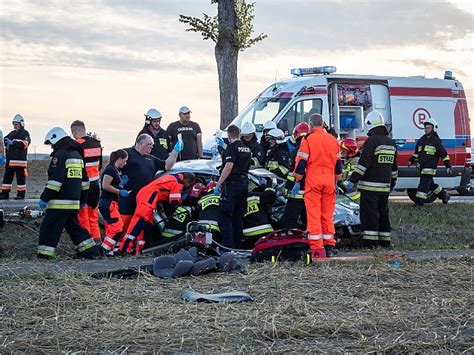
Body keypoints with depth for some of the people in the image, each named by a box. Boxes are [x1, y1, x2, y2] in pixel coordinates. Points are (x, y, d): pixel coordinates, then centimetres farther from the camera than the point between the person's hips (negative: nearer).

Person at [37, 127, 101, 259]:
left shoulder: (60, 156, -12)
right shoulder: (77, 155, 17)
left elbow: (55, 180, -20)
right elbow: (84, 180, 22)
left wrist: (44, 198, -17)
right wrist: (83, 199, 28)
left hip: (59, 203, -9)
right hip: (74, 202, 9)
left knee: (49, 228, -5)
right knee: (74, 226, 18)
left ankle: (44, 255, -9)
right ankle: (91, 250, 18)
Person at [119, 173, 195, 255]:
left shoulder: (174, 177, 24)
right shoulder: (179, 182, -4)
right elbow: (174, 202, -6)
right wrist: (181, 199, 12)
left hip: (143, 193, 11)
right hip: (149, 197, -11)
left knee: (147, 224, 11)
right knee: (141, 220, -18)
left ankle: (138, 250, 12)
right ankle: (125, 247, -26)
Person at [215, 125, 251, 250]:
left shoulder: (232, 147, -11)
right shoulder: (247, 149, 14)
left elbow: (229, 166, -22)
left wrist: (218, 183, -18)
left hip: (232, 184, -8)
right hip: (244, 183, 8)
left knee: (225, 216, -7)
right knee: (238, 217, 13)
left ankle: (228, 248, -14)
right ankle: (237, 246, 15)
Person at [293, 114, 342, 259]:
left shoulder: (308, 140, -5)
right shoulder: (333, 140, 12)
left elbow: (301, 163, -7)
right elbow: (338, 164, 18)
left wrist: (297, 182, 0)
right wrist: (336, 182, 26)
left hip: (313, 181, -5)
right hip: (329, 181, 5)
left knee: (314, 214, -3)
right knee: (328, 214, 11)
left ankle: (317, 248, -7)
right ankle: (329, 246, 12)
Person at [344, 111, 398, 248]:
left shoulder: (372, 141, -12)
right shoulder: (391, 143, 14)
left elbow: (363, 163, -18)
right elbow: (394, 167, 21)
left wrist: (352, 180, -18)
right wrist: (392, 182, 31)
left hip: (370, 186, -8)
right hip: (385, 186, 8)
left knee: (369, 214, -6)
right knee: (383, 213, 14)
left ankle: (370, 242, -8)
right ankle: (385, 241, 17)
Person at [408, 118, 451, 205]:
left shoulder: (436, 141, -4)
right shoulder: (421, 140, 16)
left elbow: (444, 155, -3)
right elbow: (416, 153, 27)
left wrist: (448, 166, -6)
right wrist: (411, 161, 16)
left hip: (430, 168, -8)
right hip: (421, 167, 8)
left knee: (423, 185, -13)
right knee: (430, 184, 18)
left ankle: (419, 203, -14)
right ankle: (445, 196, 35)